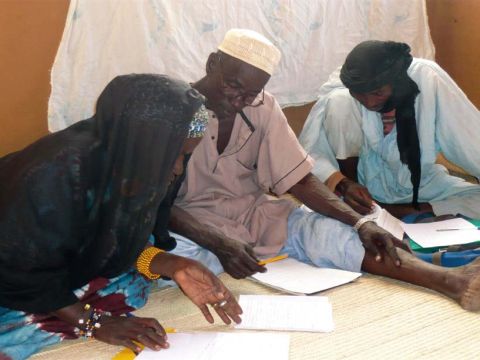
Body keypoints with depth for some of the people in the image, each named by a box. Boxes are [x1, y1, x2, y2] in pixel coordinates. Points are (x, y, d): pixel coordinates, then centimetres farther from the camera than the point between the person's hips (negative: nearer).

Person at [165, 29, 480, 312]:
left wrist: (360, 223, -18)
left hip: (253, 212, 3)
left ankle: (453, 281, -35)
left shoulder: (262, 107, -3)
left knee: (328, 231, -23)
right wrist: (218, 242, -34)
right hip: (192, 220, -2)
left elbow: (299, 179, -4)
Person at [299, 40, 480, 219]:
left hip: (421, 183, 0)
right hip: (368, 181, 0)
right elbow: (310, 152, -18)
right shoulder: (344, 85, -22)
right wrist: (342, 184, -34)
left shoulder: (428, 79, -24)